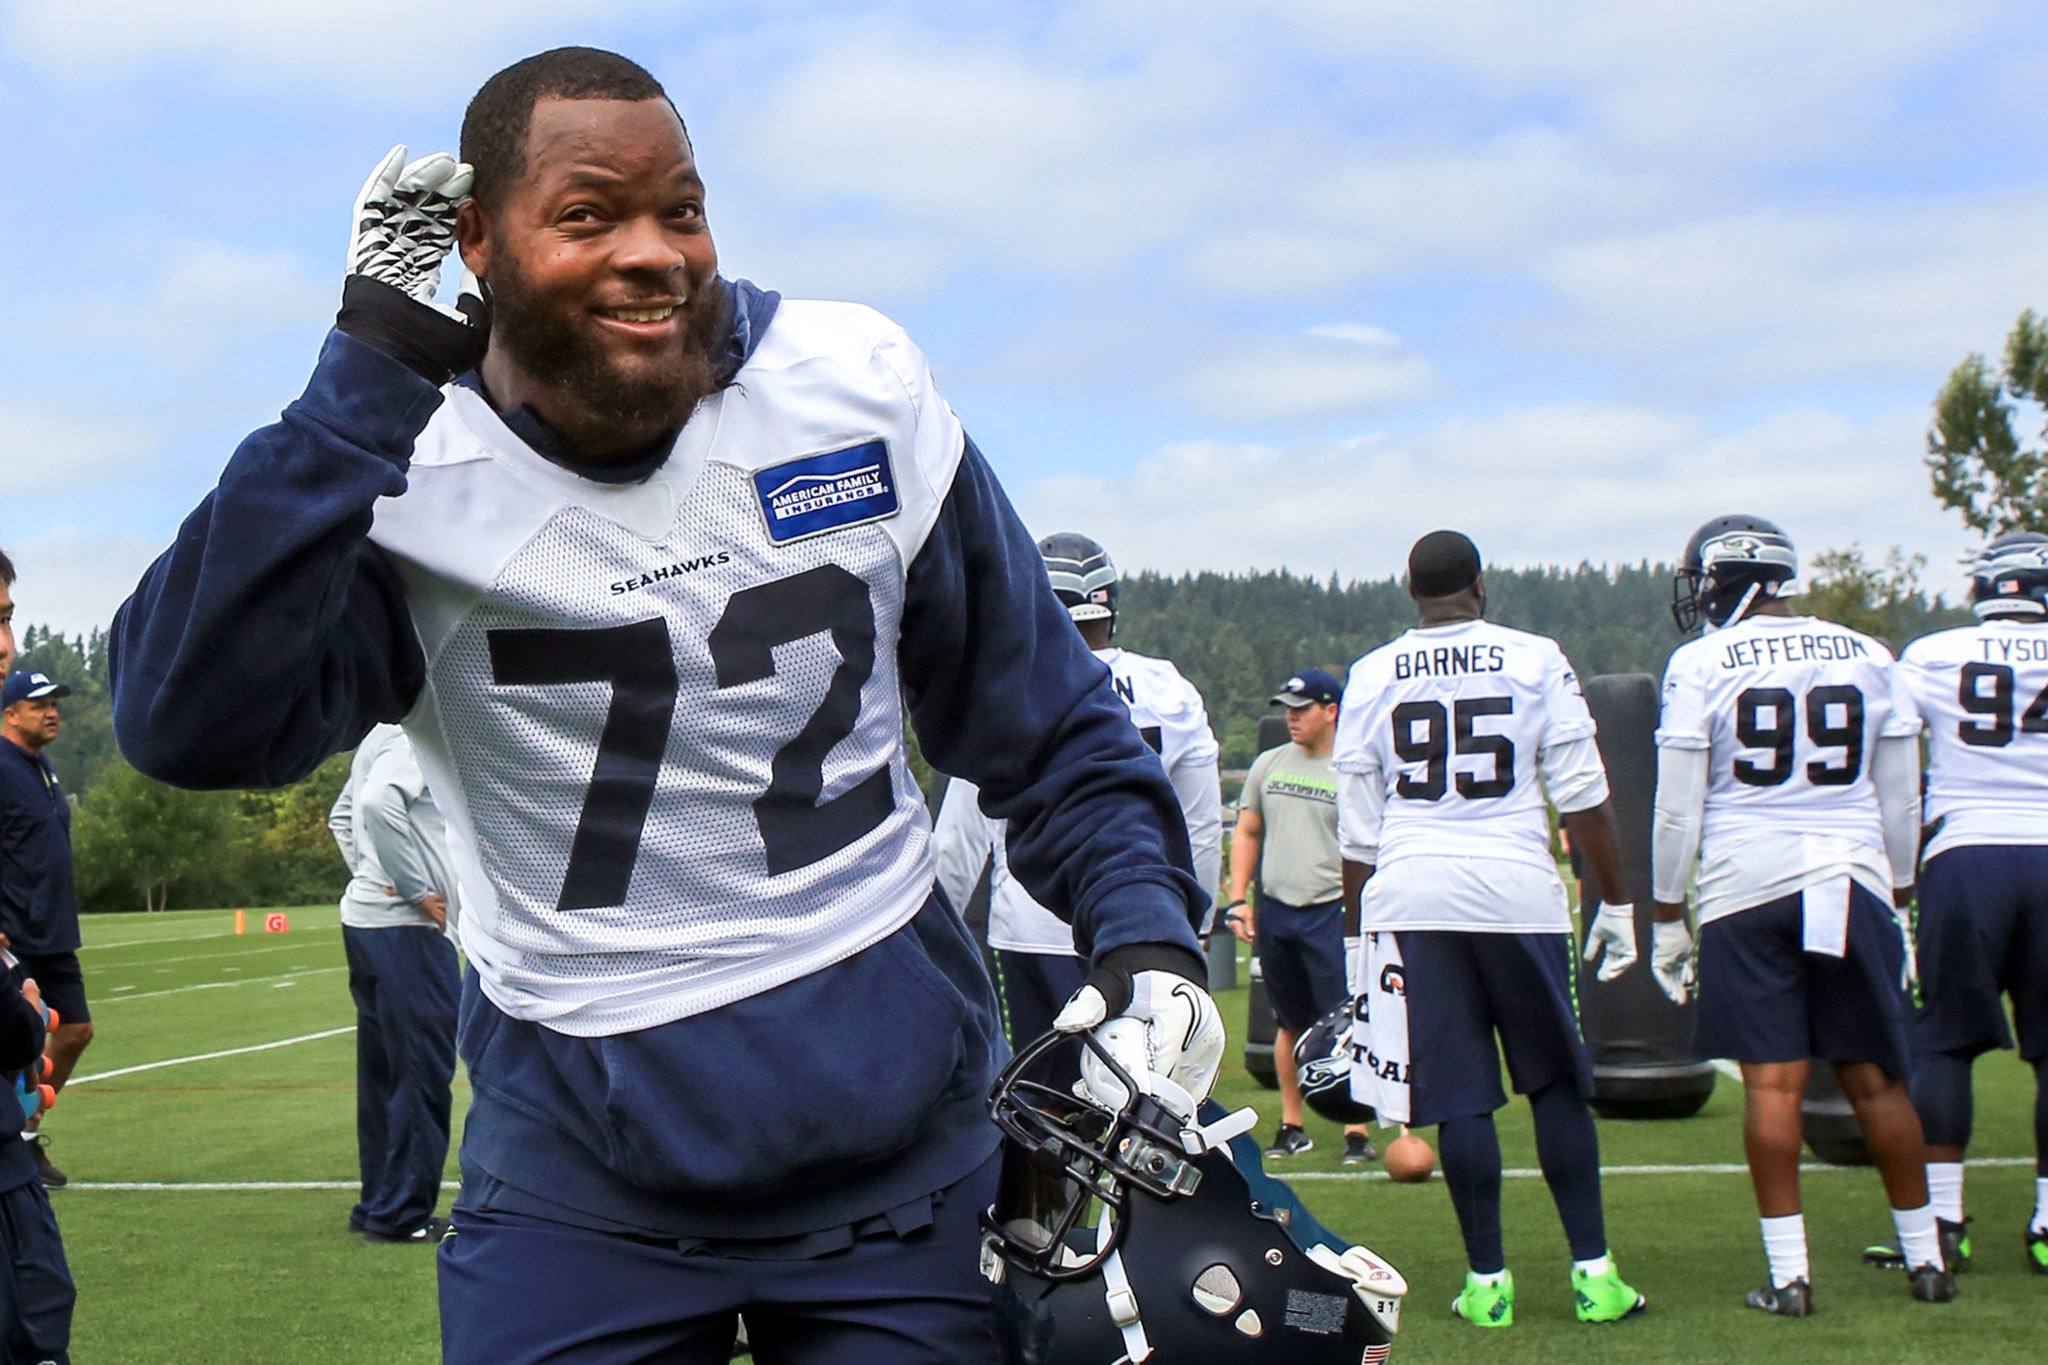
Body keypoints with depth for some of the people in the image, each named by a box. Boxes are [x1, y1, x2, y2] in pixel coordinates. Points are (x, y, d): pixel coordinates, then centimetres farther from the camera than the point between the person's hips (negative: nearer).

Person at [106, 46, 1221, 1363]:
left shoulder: (858, 391, -4)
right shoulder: (393, 473, -10)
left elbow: (1044, 718, 8)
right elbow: (190, 726, -27)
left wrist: (1146, 923, -3)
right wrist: (371, 374, -24)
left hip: (905, 1125, 2)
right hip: (582, 1163, -2)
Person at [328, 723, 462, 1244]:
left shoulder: (382, 736, 18)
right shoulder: (413, 737, -12)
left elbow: (343, 816, 29)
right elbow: (379, 804, -28)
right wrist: (417, 889, -20)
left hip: (365, 917, 10)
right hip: (404, 927, -10)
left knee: (383, 1071, 14)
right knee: (422, 1070, -6)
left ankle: (379, 1207, 20)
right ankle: (401, 1215, -3)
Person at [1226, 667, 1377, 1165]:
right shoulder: (1268, 765, 11)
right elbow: (1246, 834, 18)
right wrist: (1238, 899, 8)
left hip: (1331, 913, -5)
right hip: (1273, 913, 5)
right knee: (1290, 1024, 13)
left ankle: (1357, 1131, -3)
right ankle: (1292, 1125, 22)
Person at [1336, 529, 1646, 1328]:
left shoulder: (1371, 678, 7)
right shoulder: (1536, 663, 3)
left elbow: (1357, 829, 7)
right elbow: (1583, 797, 1)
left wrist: (1359, 933, 15)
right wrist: (1616, 903, 8)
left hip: (1413, 895, 1)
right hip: (1517, 889, -1)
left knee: (1458, 1098, 5)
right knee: (1557, 1085, 11)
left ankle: (1487, 1282, 8)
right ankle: (1593, 1273, 9)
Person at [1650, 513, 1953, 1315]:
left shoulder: (1701, 665, -3)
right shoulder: (1868, 658, 8)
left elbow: (1678, 808, -3)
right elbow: (1900, 803, 12)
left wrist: (1668, 920, 4)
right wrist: (1898, 904, 21)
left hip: (1747, 887, -3)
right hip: (1853, 882, 3)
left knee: (1772, 1083, 0)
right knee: (1876, 1078, 11)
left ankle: (1788, 1274, 0)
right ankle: (1924, 1256, 19)